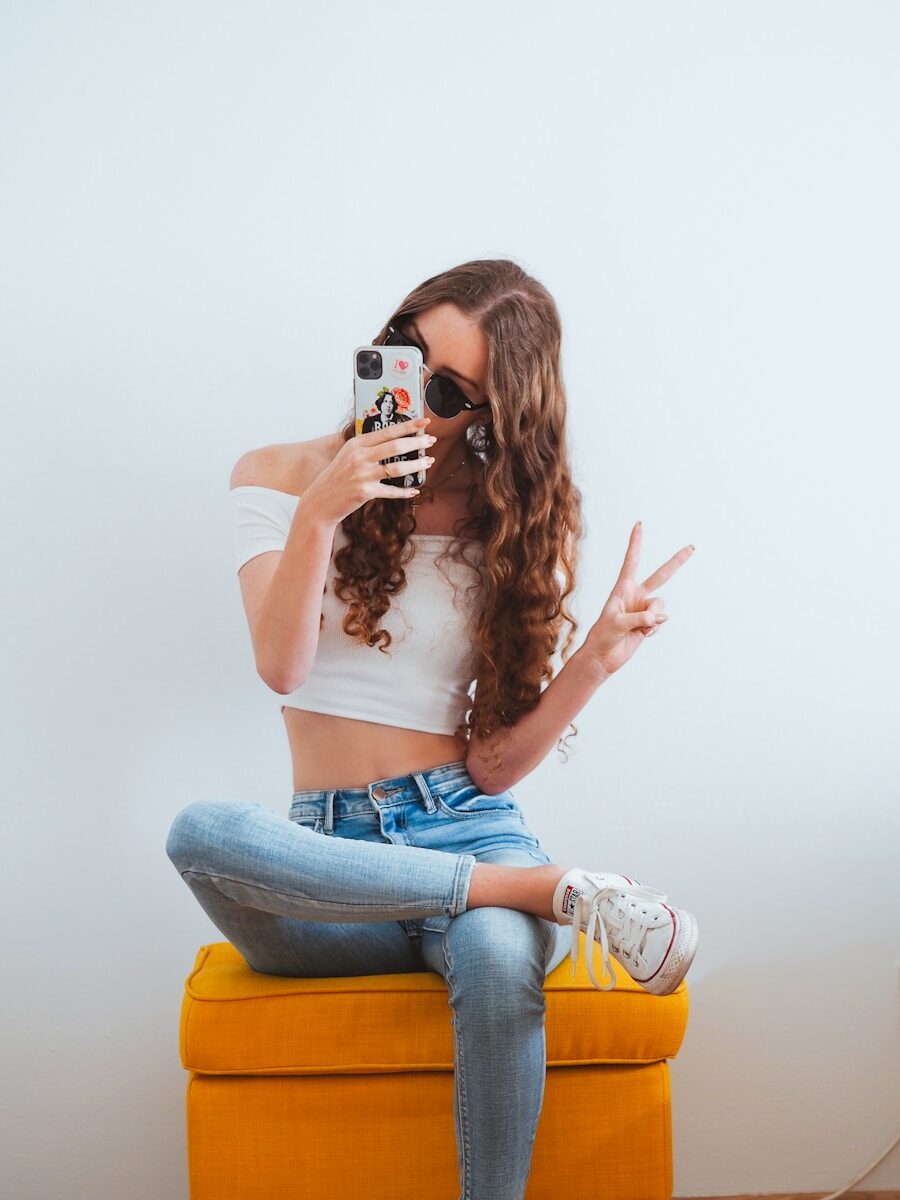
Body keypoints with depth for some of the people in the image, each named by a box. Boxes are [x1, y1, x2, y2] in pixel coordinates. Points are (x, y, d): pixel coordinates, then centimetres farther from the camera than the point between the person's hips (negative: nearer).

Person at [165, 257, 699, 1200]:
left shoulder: (518, 526, 9)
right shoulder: (279, 478, 9)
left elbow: (494, 767, 1)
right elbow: (283, 668, -8)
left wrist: (595, 660, -13)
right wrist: (317, 515, -19)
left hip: (466, 829, -1)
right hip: (331, 846, 1)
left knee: (497, 964, -37)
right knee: (200, 832, -35)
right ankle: (560, 891, -26)